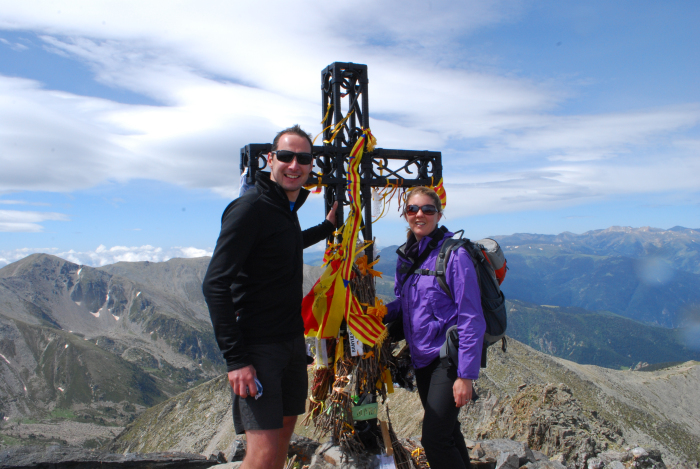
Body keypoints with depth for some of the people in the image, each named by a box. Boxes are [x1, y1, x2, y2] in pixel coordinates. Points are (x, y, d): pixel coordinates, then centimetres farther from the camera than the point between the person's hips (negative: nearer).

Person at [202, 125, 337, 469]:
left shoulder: (287, 207, 11)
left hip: (291, 338, 9)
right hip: (257, 346, -9)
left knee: (285, 428, 18)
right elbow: (215, 285, -20)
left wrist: (328, 227, 38)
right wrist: (235, 358, -24)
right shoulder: (250, 208, -16)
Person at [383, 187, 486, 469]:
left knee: (434, 440, -11)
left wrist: (466, 374, -18)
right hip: (421, 359, 7)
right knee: (446, 432, 19)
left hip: (448, 359, -7)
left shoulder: (454, 255, -14)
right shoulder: (405, 256, 6)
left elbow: (472, 319, -15)